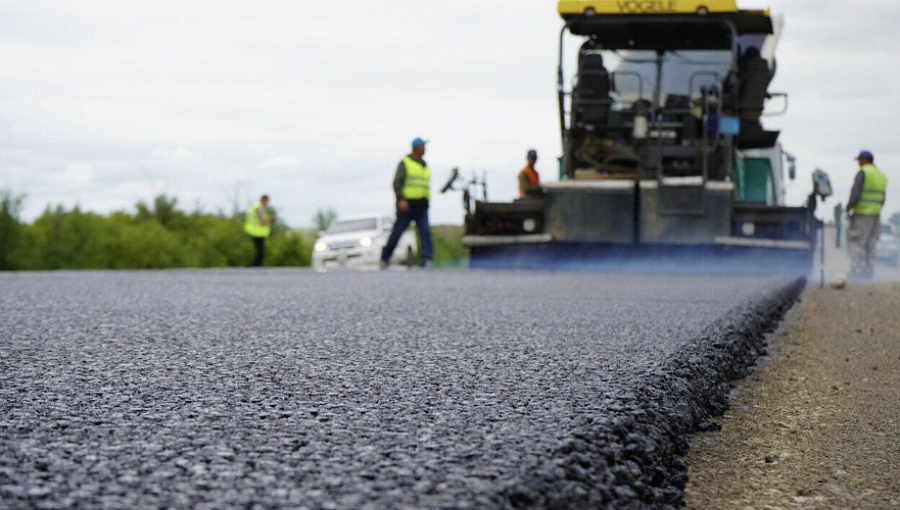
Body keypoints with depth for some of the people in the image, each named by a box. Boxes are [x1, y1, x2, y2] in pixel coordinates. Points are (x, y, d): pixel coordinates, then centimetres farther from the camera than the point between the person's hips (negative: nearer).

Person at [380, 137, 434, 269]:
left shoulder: (424, 165, 17)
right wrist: (401, 199, -25)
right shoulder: (405, 163, -3)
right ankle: (385, 258, 19)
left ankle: (427, 260, -19)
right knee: (397, 232, 2)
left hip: (421, 207, 5)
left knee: (425, 231, -13)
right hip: (406, 205, -5)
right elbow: (397, 182, -12)